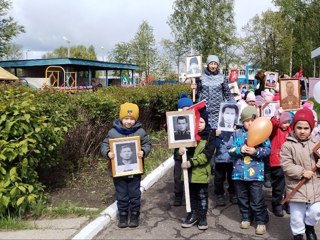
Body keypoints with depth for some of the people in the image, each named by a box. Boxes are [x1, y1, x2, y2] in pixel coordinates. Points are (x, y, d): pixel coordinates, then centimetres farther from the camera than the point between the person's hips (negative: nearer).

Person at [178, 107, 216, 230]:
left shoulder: (210, 135, -7)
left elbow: (207, 154, -16)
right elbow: (182, 149, 8)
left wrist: (191, 162, -22)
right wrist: (180, 152, -18)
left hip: (201, 172, -3)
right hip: (189, 171, 3)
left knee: (202, 196, 9)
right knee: (191, 195, 15)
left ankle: (202, 216, 24)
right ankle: (193, 215, 30)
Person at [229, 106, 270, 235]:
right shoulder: (237, 134, 5)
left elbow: (268, 150, -6)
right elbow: (230, 150, 3)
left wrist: (255, 151, -20)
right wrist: (240, 150, -15)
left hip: (255, 172, -3)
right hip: (239, 172, 3)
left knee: (257, 200, 2)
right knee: (242, 198, 15)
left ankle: (261, 221, 17)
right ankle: (246, 218, 32)